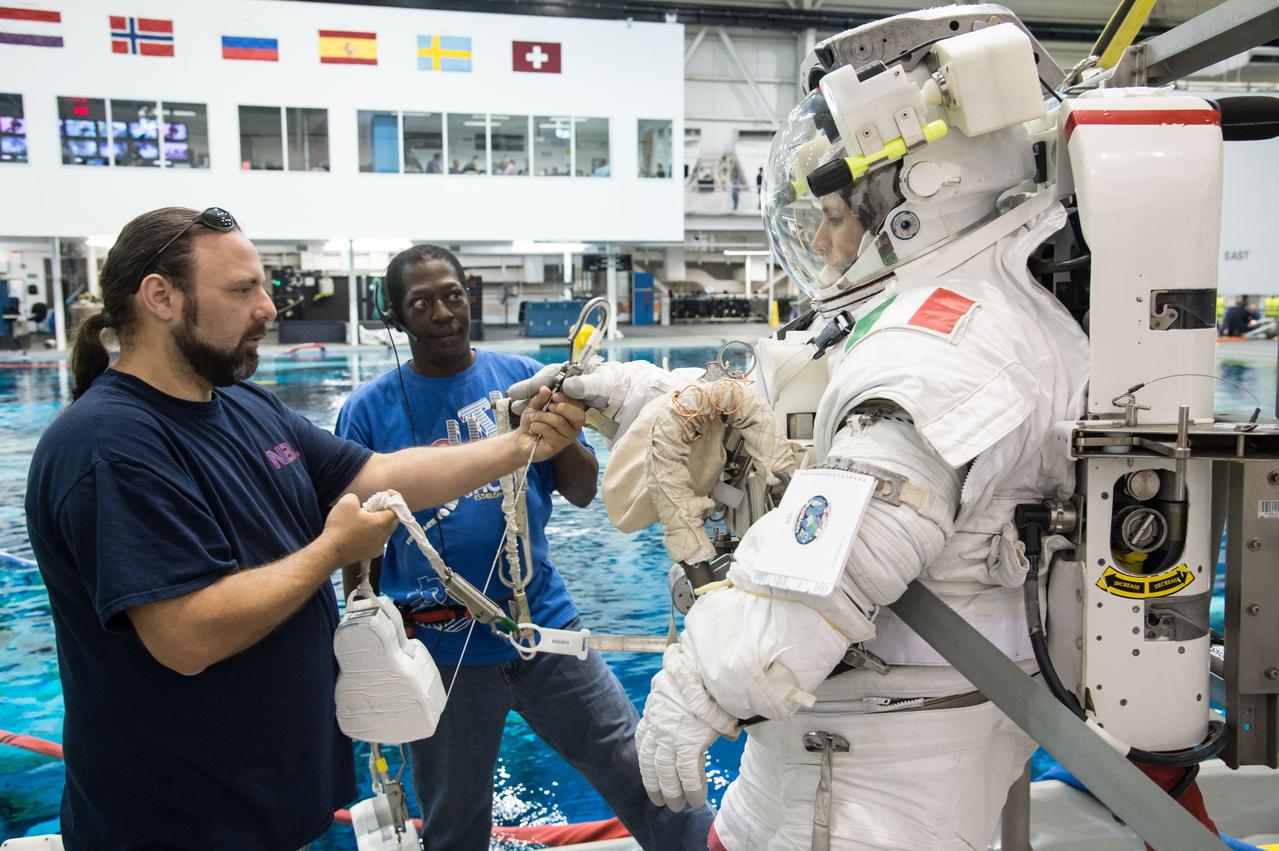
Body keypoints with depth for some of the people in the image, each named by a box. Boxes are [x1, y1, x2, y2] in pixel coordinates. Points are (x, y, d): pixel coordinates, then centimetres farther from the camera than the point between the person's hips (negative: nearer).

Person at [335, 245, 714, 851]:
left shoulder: (523, 378, 0)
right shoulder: (369, 410, -4)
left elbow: (582, 492, 2)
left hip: (544, 626, 1)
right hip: (439, 653, -1)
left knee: (643, 779, 8)